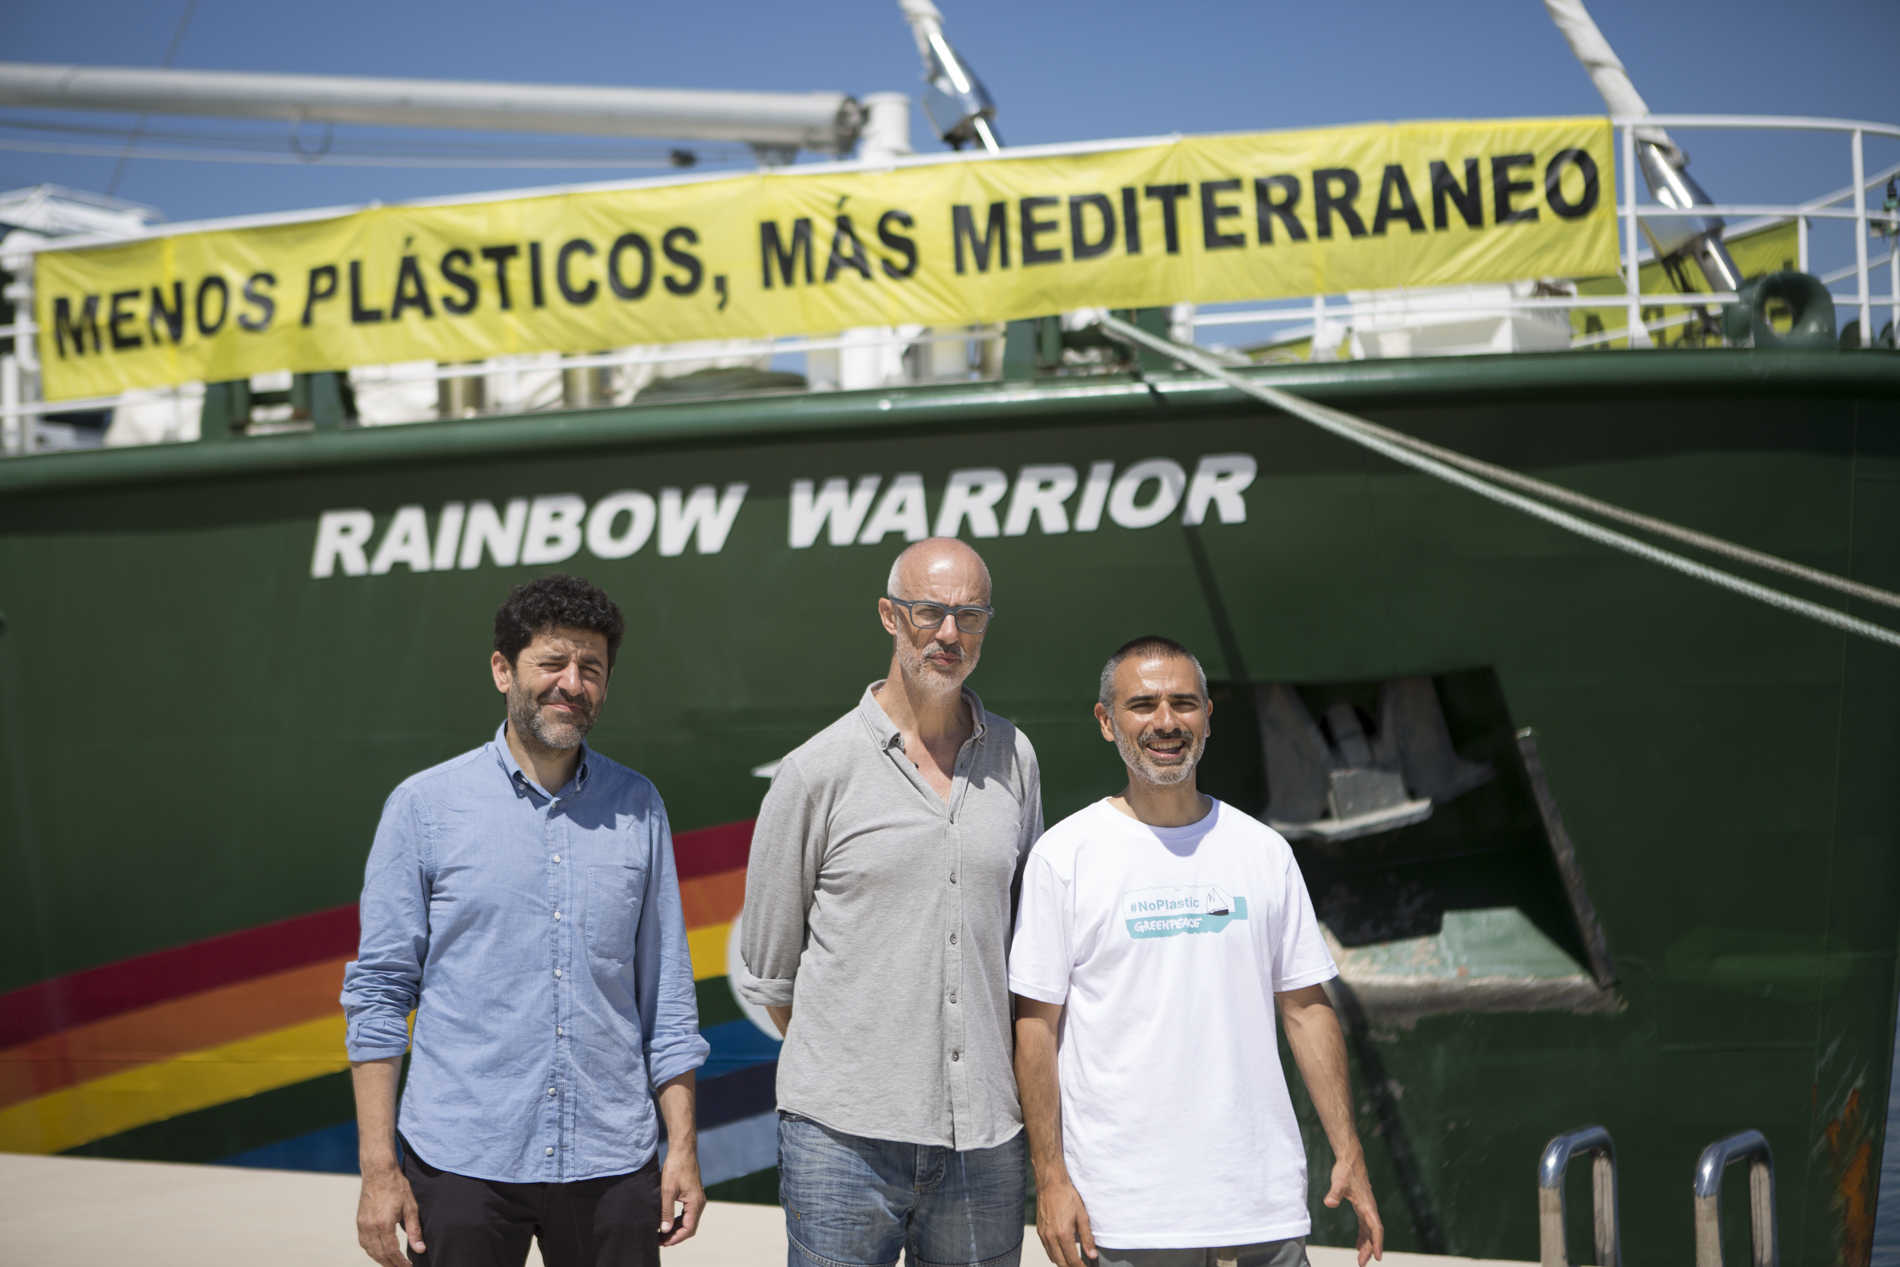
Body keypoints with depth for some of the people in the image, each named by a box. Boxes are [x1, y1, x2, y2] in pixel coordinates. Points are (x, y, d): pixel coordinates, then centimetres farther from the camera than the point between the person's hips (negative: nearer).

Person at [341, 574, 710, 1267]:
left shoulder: (637, 808, 6)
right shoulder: (424, 806, -1)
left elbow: (666, 994, 10)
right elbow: (379, 993, -1)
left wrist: (683, 1147, 5)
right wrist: (379, 1170, -6)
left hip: (612, 1165, 2)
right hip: (463, 1162, -2)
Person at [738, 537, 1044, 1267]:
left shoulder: (1013, 758, 8)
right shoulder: (818, 771, -2)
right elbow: (767, 967, 5)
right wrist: (842, 1067, 8)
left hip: (983, 1135, 3)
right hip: (843, 1134, -3)